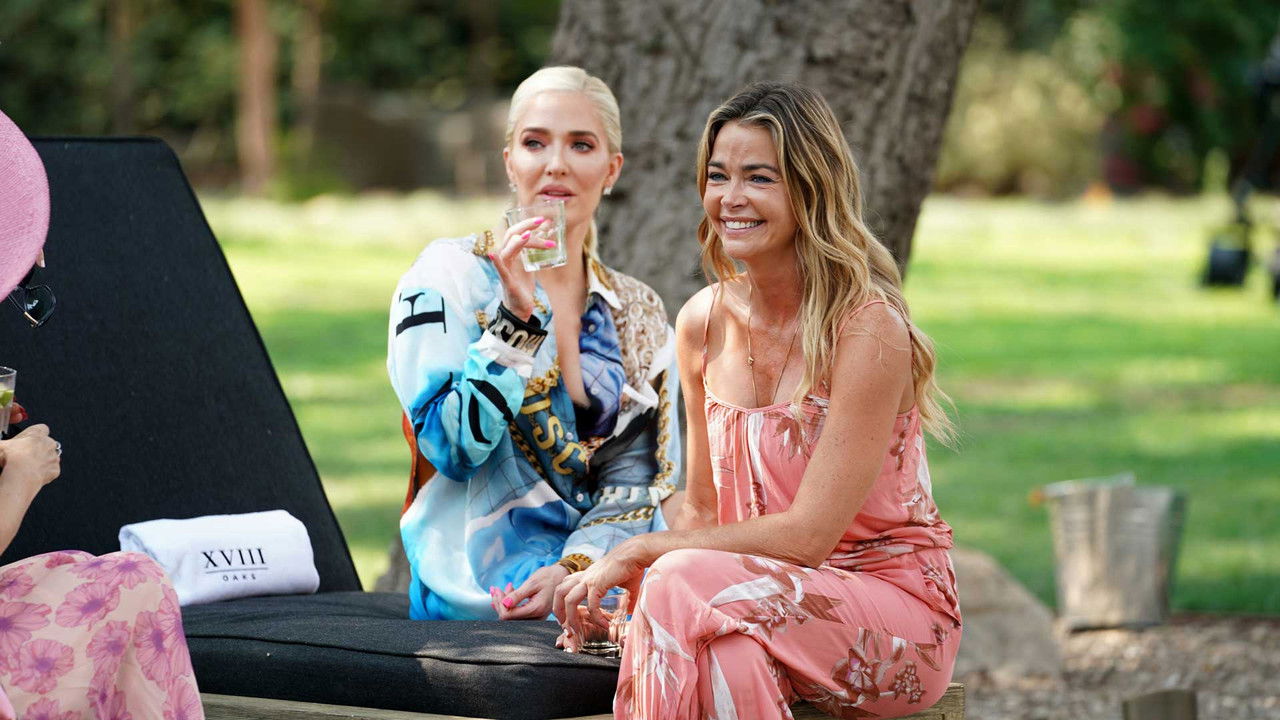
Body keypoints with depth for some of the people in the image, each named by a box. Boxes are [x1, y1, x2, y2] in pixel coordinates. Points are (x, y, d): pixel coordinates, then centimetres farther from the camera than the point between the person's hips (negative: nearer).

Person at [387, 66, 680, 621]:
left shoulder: (639, 315, 13)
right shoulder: (450, 274, 1)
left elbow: (640, 478, 5)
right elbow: (452, 447, -10)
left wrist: (571, 570, -13)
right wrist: (516, 316, -17)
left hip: (600, 569, 5)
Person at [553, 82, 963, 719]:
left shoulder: (869, 329, -16)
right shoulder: (703, 323, 4)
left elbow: (808, 535, -17)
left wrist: (642, 553, -15)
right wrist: (620, 587, -7)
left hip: (894, 605, -5)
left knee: (685, 588, -31)